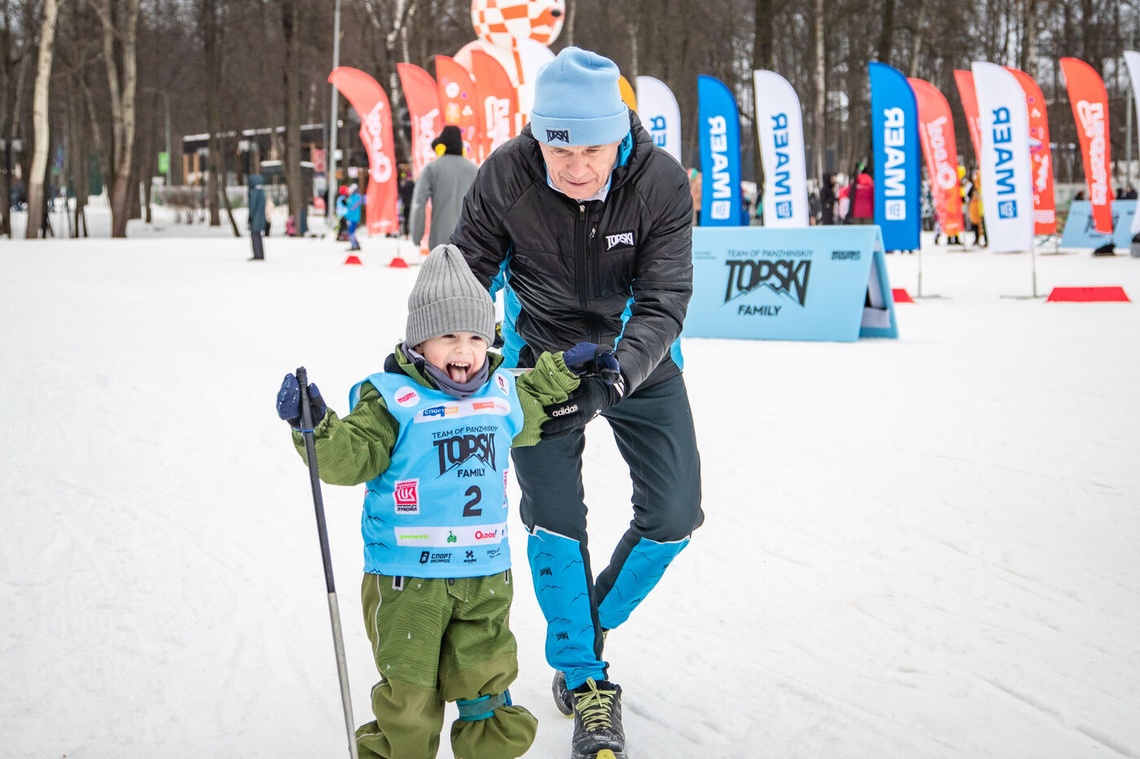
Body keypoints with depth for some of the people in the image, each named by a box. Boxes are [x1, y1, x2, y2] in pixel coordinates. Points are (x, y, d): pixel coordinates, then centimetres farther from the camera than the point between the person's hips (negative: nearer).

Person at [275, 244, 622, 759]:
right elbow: (351, 459, -15)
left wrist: (564, 370, 25)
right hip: (407, 574, -4)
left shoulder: (500, 393, 8)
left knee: (485, 682, 10)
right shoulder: (392, 399, -10)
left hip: (484, 570, 4)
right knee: (408, 688, 1)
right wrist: (316, 427, -31)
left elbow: (530, 413, 32)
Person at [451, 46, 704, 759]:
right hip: (542, 351, -1)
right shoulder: (506, 175, -25)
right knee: (555, 517, -8)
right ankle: (585, 682, 11)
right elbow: (467, 270, -10)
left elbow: (663, 302, -28)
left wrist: (610, 377, -43)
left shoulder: (662, 181, -27)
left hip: (637, 355, 1)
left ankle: (586, 628, 25)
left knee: (673, 518, -1)